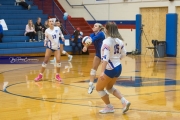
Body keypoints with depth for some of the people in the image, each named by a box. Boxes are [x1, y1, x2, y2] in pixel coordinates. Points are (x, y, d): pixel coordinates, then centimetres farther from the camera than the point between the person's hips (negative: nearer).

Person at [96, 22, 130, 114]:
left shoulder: (107, 41, -19)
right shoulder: (119, 40, 4)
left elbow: (105, 57, -26)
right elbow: (124, 54, 12)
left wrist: (102, 72, -29)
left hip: (110, 69, -8)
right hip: (118, 68, 8)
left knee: (99, 88, 12)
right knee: (109, 87, 27)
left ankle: (109, 107, 18)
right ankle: (124, 102, 13)